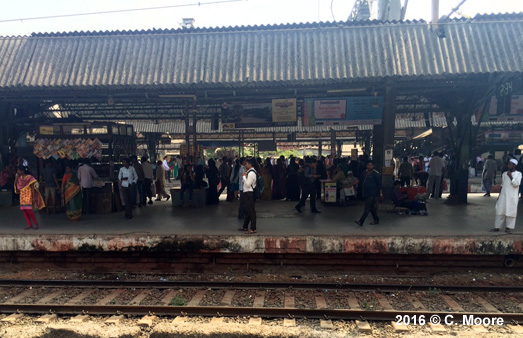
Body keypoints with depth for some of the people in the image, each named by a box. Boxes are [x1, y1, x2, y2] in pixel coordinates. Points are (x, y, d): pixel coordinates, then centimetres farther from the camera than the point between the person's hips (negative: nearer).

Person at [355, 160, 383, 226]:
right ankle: (376, 220, 29)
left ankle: (361, 222, -13)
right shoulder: (364, 173, 10)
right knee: (372, 208, 15)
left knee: (367, 207, -9)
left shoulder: (376, 174, -7)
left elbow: (379, 184, -7)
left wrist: (380, 193, -8)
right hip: (366, 193, 7)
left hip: (372, 194, -7)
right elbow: (360, 181, 19)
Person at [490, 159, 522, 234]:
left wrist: (511, 177, -18)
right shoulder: (504, 174, 9)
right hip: (503, 195, 4)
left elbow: (516, 184, -13)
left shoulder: (518, 174, -1)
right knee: (500, 210, 4)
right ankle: (497, 227, 9)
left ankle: (509, 227, 10)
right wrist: (499, 195, 16)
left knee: (511, 211, 0)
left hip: (512, 197, -4)